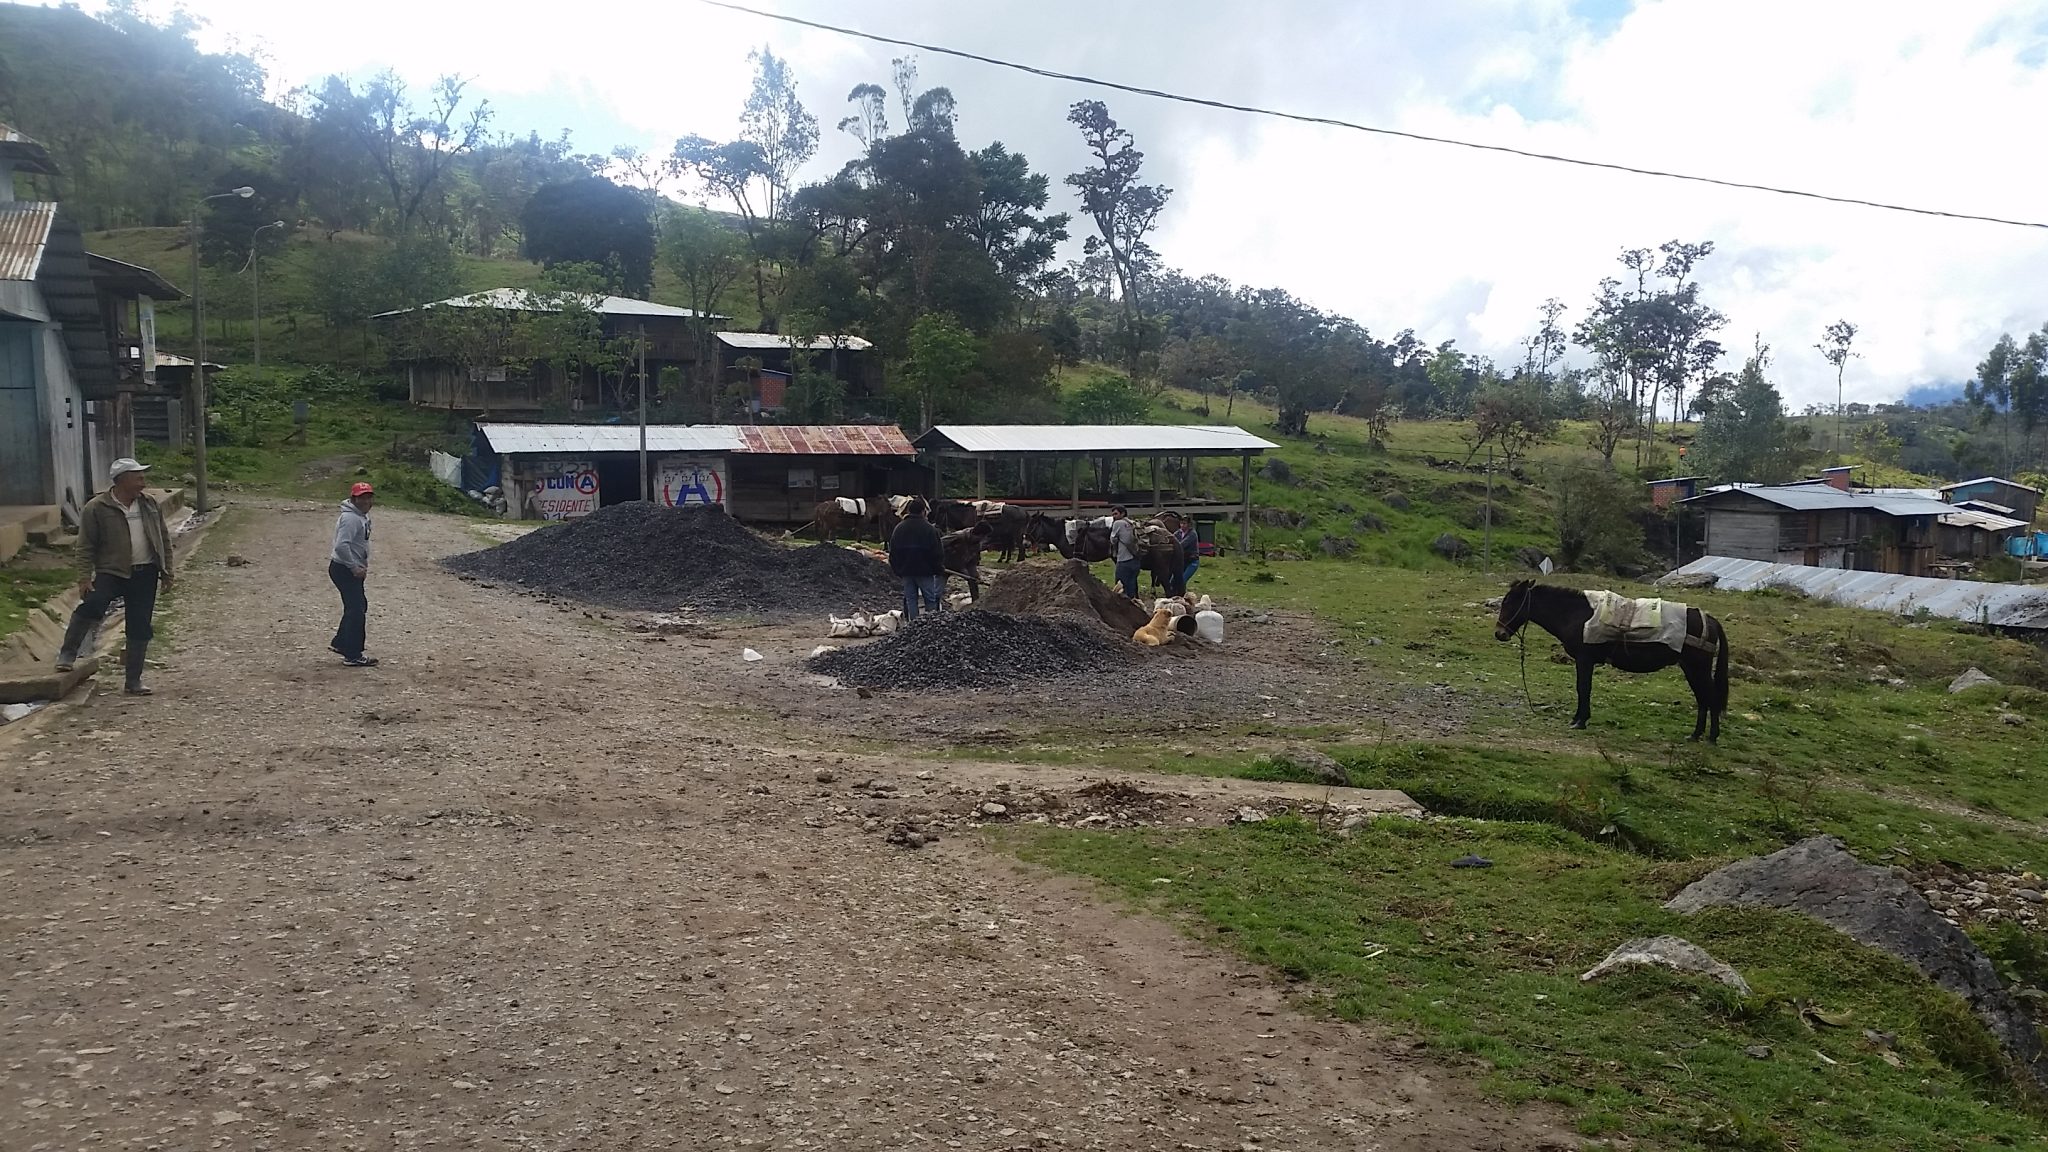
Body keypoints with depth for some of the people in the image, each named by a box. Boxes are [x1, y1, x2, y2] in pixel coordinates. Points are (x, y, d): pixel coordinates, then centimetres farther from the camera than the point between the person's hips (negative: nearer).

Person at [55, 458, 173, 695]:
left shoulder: (151, 505, 8)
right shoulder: (96, 509, -5)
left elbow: (164, 539, 14)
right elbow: (86, 546, -4)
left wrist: (166, 571, 11)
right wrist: (84, 577, -11)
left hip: (145, 574, 4)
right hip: (111, 572, -4)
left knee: (140, 627, 3)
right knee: (92, 605, -29)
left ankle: (134, 681, 12)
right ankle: (67, 654, -8)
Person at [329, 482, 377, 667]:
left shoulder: (362, 516, 11)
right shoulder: (350, 518, -21)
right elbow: (341, 546, -30)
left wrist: (362, 566, 13)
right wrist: (354, 567, -25)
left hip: (352, 569, 10)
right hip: (344, 569, -10)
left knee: (359, 605, 21)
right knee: (356, 610, -7)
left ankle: (340, 643, 34)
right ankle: (353, 656, -1)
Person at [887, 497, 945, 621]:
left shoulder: (899, 528, 4)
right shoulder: (929, 529, -9)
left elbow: (892, 552, 9)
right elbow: (938, 552, -7)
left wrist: (896, 569, 18)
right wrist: (940, 569, 4)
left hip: (906, 571, 4)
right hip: (925, 571, -4)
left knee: (910, 599, 9)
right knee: (930, 600, 3)